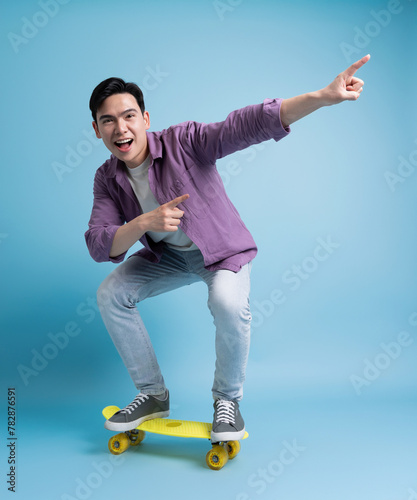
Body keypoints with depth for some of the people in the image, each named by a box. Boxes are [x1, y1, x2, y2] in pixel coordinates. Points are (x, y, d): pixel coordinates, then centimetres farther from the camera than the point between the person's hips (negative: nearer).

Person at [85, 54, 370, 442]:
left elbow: (247, 124, -37)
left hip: (224, 250, -5)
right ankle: (153, 395, 8)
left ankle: (227, 399, -5)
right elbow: (99, 245, -17)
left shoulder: (183, 142, -24)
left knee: (228, 302, -34)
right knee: (110, 294, -7)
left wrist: (322, 97, -48)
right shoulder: (107, 179, -9)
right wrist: (144, 224, -37)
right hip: (167, 256, 5)